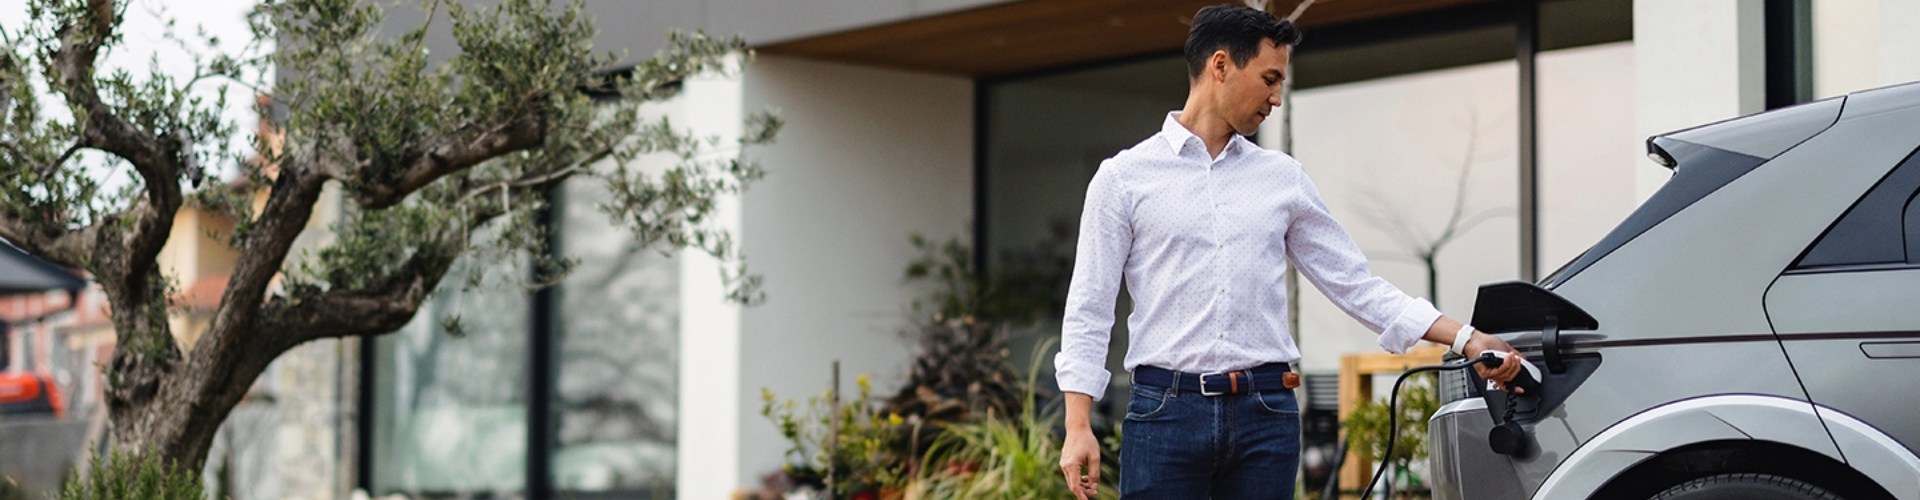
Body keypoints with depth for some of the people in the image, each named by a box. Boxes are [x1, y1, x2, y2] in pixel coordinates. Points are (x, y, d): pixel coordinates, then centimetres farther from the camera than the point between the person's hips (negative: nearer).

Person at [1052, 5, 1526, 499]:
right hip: (1167, 408, -3)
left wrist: (1465, 339, 7)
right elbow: (1089, 310, 2)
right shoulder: (1125, 177, 4)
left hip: (1266, 409, 3)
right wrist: (1078, 428, -7)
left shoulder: (1283, 177, 14)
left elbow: (1356, 285, 15)